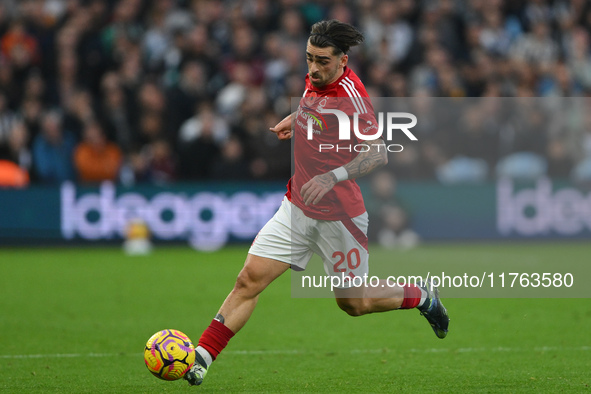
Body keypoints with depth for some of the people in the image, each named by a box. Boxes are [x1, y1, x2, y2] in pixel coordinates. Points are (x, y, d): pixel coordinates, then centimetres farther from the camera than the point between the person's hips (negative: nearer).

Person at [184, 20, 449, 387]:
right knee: (249, 280, -7)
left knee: (353, 303, 9)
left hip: (339, 215, -6)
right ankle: (200, 359, -8)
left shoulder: (350, 92, -20)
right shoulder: (315, 81, 3)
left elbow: (378, 153, -25)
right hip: (296, 208, 6)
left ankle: (422, 296, 34)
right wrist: (296, 118, 14)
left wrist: (332, 177, -34)